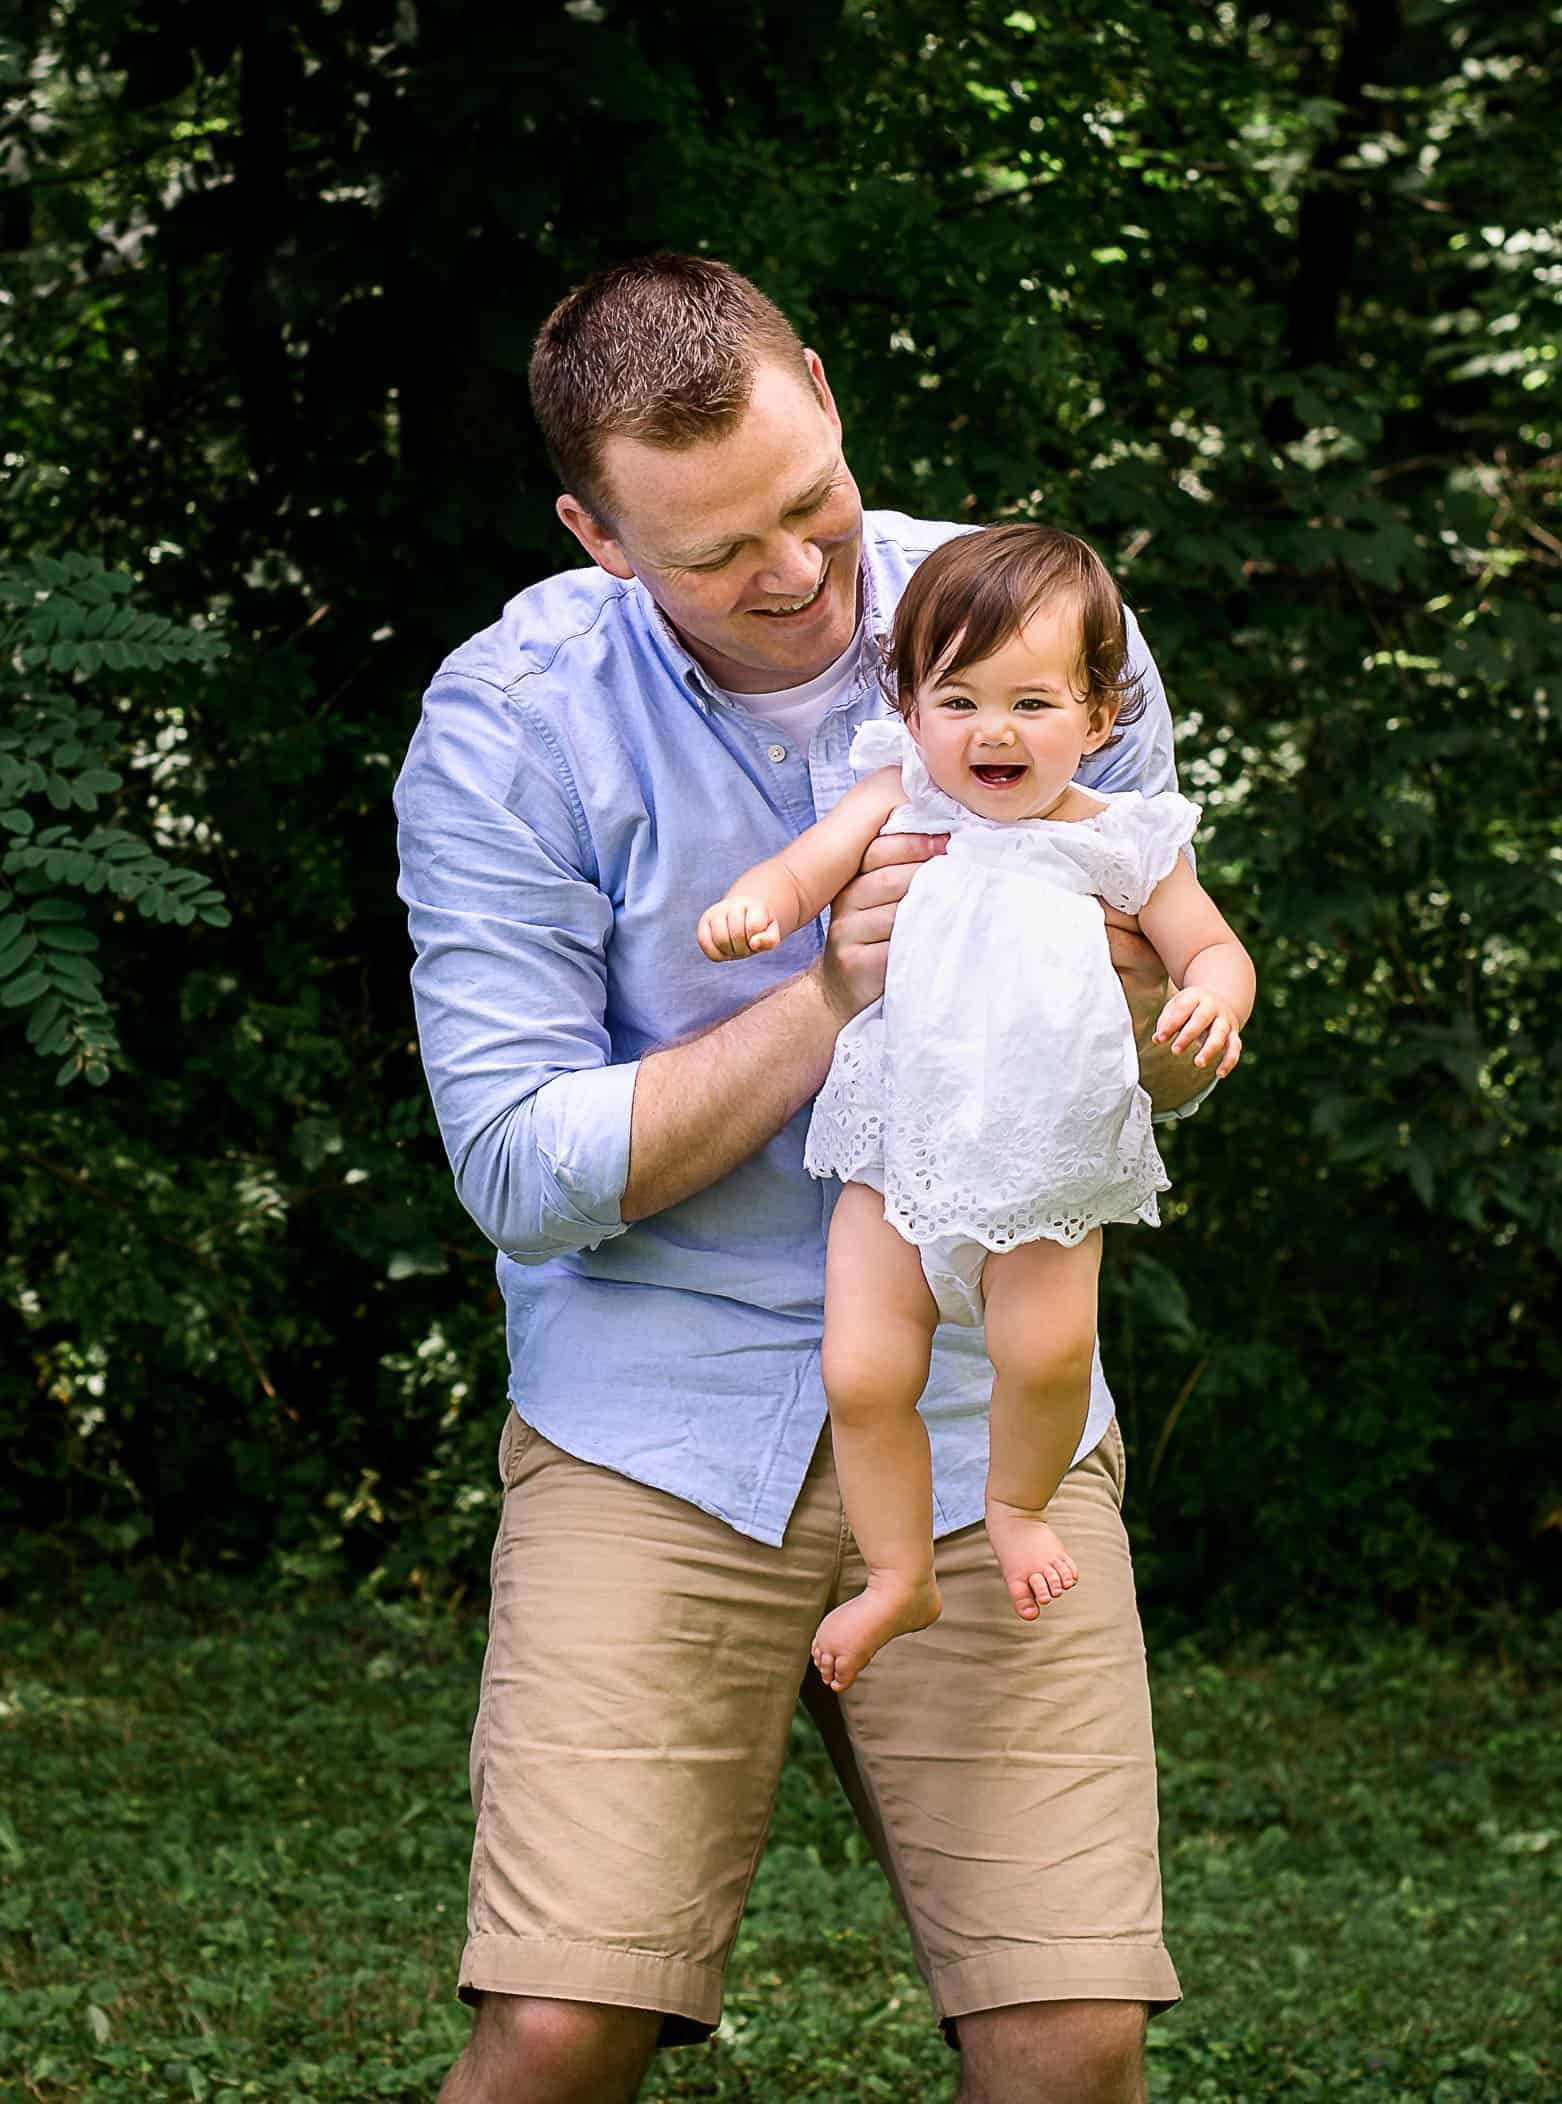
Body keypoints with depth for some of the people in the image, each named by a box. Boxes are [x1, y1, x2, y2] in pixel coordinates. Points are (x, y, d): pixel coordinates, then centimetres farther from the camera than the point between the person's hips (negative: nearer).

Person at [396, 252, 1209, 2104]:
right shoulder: (509, 724, -7)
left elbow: (1172, 1079, 9)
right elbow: (520, 1164, -10)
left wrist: (1126, 1003, -16)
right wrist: (827, 1003, -20)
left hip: (987, 1412, 2)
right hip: (661, 1424, -2)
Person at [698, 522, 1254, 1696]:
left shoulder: (1122, 843, 1)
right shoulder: (903, 801, 3)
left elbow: (1213, 948, 6)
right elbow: (807, 866, -7)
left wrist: (1215, 994, -18)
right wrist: (755, 906, -30)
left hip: (1047, 1158, -1)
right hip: (899, 1149, 1)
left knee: (1047, 1351, -19)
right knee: (862, 1372, -7)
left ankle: (1018, 1504, 14)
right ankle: (900, 1577, 14)